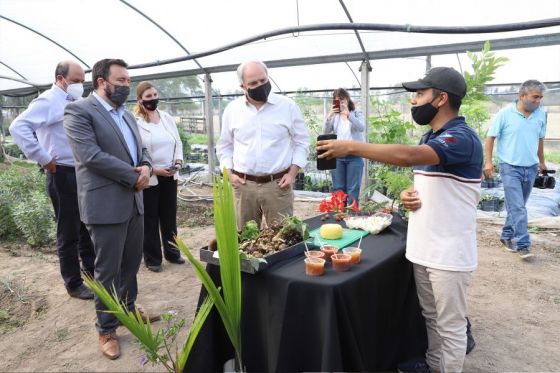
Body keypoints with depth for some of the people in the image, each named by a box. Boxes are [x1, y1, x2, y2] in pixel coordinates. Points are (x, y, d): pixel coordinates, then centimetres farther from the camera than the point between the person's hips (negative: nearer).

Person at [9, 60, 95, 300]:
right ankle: (74, 284, 18)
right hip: (63, 175, -8)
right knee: (69, 233, 4)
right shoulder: (49, 101, -12)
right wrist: (43, 159, -21)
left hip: (83, 173, 8)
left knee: (88, 228, 17)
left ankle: (93, 274, 33)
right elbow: (18, 127, -24)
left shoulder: (72, 103, 13)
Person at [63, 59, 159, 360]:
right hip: (106, 204, -7)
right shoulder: (78, 111, -10)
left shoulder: (127, 115, 15)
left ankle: (129, 310, 38)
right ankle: (106, 329, 21)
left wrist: (146, 167, -6)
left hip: (134, 201, 8)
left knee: (131, 264, 18)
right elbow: (91, 156, -20)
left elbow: (141, 149, 18)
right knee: (108, 271, 4)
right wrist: (134, 176, -15)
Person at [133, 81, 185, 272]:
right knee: (150, 220, 7)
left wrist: (178, 160, -4)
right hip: (148, 178, -5)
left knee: (169, 216, 14)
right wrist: (153, 169, -19)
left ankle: (172, 252, 29)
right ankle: (152, 258, 19)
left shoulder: (168, 118, 8)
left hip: (170, 176, 5)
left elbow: (178, 142, 13)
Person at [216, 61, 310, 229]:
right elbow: (224, 146, 14)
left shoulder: (288, 106, -1)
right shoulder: (232, 109, 5)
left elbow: (301, 142, 5)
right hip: (243, 185, 2)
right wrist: (229, 174, 2)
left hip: (278, 184, -2)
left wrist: (292, 173, -5)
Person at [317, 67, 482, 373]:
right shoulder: (430, 138, 10)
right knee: (430, 318, 21)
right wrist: (408, 195, -3)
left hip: (448, 253, -8)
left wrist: (352, 146, -30)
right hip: (422, 247, 8)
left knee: (450, 326, 8)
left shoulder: (462, 138, -19)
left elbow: (408, 156, -35)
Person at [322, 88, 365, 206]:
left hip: (354, 156, -2)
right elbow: (325, 132, -1)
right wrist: (329, 116, -17)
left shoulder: (356, 114, 6)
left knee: (353, 190, -1)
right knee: (338, 190, 6)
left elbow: (362, 128, -14)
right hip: (337, 156, 2)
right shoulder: (334, 116, 12)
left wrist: (348, 114, -26)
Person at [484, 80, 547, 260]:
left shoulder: (541, 114, 5)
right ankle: (523, 245, -3)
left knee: (517, 206, 13)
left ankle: (507, 236, 27)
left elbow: (540, 139, 17)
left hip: (531, 168, 5)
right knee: (518, 208, -8)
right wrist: (488, 162, -12)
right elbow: (490, 137, -5)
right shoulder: (505, 113, -8)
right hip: (510, 167, -5)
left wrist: (542, 162, 22)